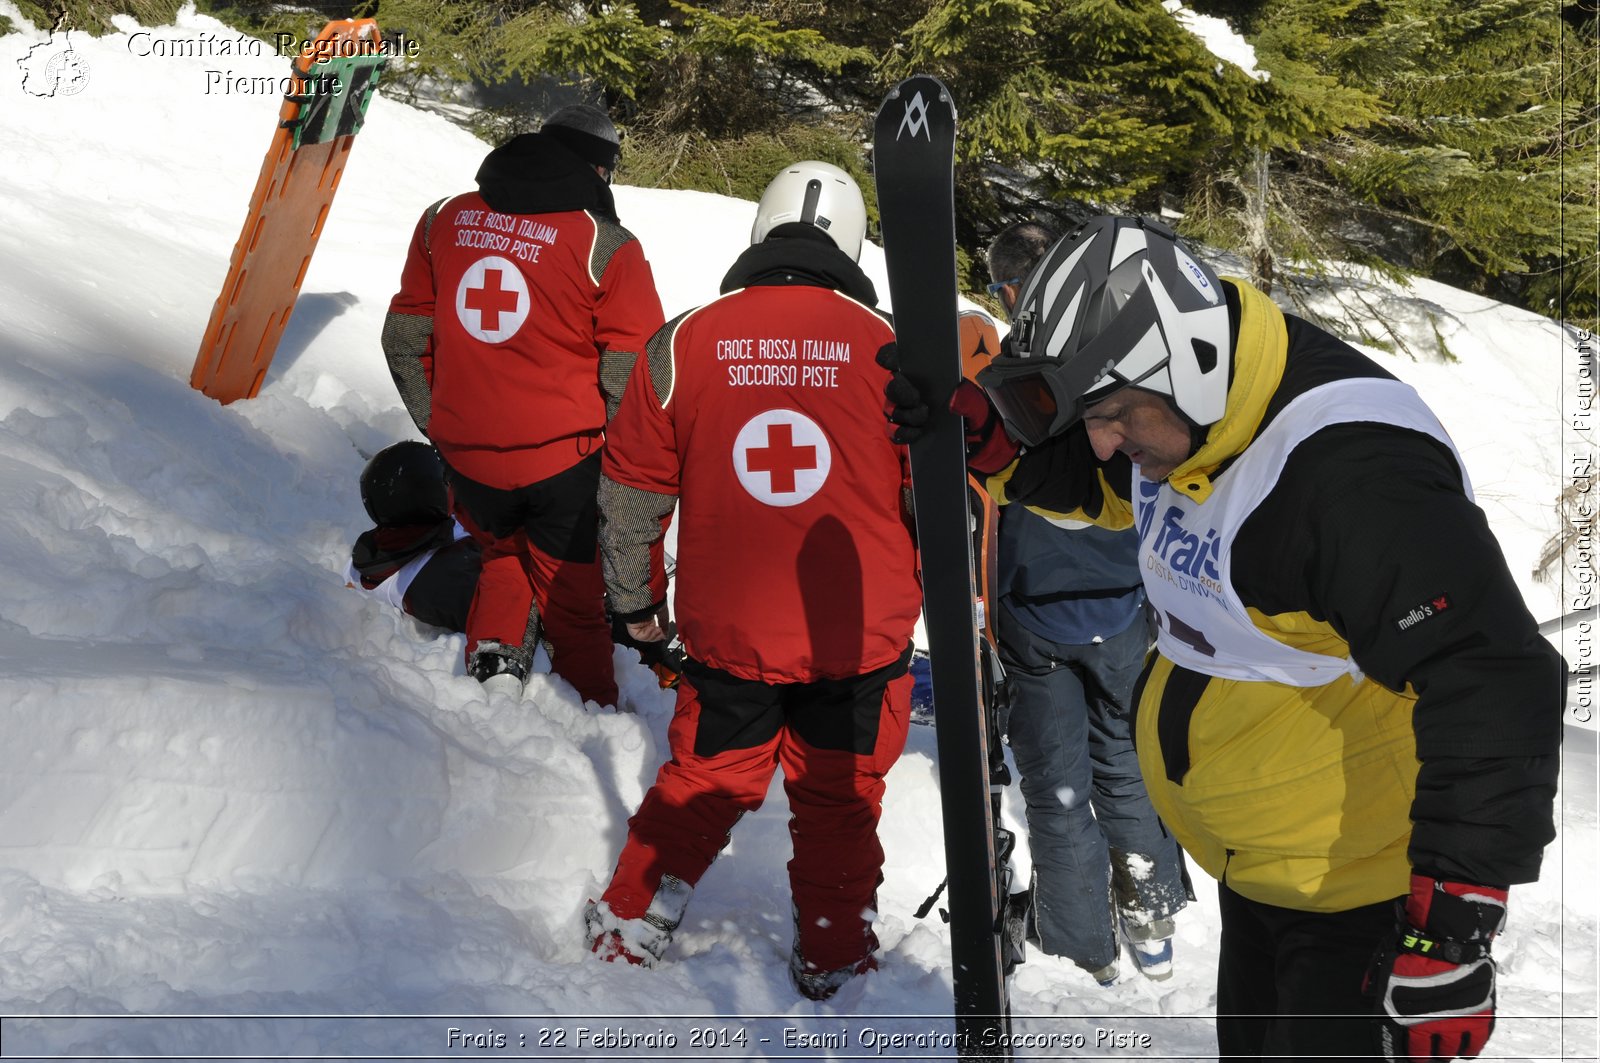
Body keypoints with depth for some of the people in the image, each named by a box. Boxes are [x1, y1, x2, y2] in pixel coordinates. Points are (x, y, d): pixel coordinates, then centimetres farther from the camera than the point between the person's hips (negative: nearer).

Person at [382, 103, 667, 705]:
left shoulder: (443, 220, 4)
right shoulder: (606, 246, -10)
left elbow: (405, 339, 11)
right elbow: (632, 377, -11)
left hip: (465, 454, 3)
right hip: (564, 458, -3)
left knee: (502, 555, 32)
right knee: (573, 590, 15)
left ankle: (494, 650, 19)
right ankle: (593, 705, 24)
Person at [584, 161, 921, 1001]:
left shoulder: (684, 343, -5)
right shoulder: (888, 347, -9)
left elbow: (629, 493, 3)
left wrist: (632, 600, 19)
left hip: (727, 629, 1)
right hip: (860, 632, -1)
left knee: (703, 781, 22)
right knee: (839, 796, 18)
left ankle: (629, 924, 31)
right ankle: (831, 956, 30)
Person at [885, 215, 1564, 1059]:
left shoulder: (1352, 473, -34)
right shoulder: (1181, 411, -7)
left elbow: (1491, 689, -35)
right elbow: (1095, 481, 16)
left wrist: (1452, 933, -36)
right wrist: (981, 437, -4)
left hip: (1369, 886, -9)